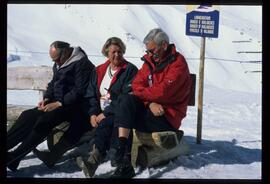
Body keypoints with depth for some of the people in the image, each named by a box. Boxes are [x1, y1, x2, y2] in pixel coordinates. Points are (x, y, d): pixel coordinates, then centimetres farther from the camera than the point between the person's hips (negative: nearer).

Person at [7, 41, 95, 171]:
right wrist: (46, 99, 3)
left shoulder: (82, 64, -13)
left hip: (74, 106, -9)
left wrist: (59, 103, -22)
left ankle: (15, 157, -25)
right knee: (28, 116, -11)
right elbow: (53, 84, 22)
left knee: (45, 120, -28)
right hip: (58, 103, 9)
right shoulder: (59, 64, 14)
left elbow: (80, 91, -20)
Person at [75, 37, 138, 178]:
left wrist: (105, 114, -17)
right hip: (101, 114, 5)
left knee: (105, 123, -35)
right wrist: (93, 114, -5)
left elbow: (126, 98, -12)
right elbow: (90, 94, 13)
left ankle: (94, 160, -48)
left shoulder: (130, 70, -1)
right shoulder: (99, 71, 17)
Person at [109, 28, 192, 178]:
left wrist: (140, 93, -8)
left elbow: (163, 91, -22)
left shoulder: (178, 63, -10)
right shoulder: (150, 60, 11)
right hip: (151, 109, 6)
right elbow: (137, 84, 1)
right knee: (127, 100, -25)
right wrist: (150, 102, -17)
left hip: (168, 117, -6)